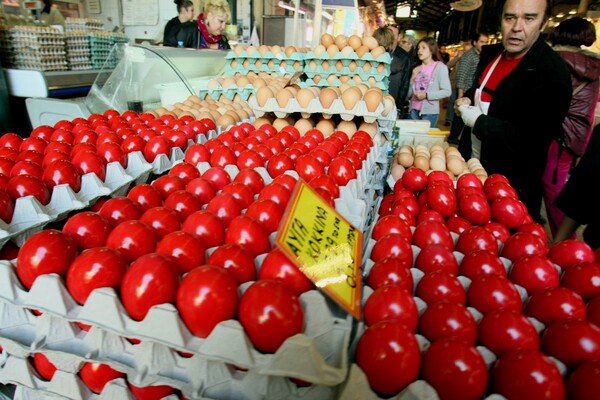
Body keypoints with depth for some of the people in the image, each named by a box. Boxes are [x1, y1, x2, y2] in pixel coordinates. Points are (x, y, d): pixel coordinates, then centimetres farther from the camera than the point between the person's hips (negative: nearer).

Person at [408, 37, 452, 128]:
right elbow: (409, 93, 11)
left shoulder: (440, 67, -2)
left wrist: (426, 95, -16)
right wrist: (413, 77, -2)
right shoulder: (417, 68, 13)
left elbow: (447, 91, -9)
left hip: (430, 111, -4)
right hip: (414, 110, 4)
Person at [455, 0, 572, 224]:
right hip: (471, 161, 7)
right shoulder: (490, 53, 3)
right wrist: (467, 102, 0)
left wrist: (478, 121, -21)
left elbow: (533, 141, -26)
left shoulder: (553, 73, -20)